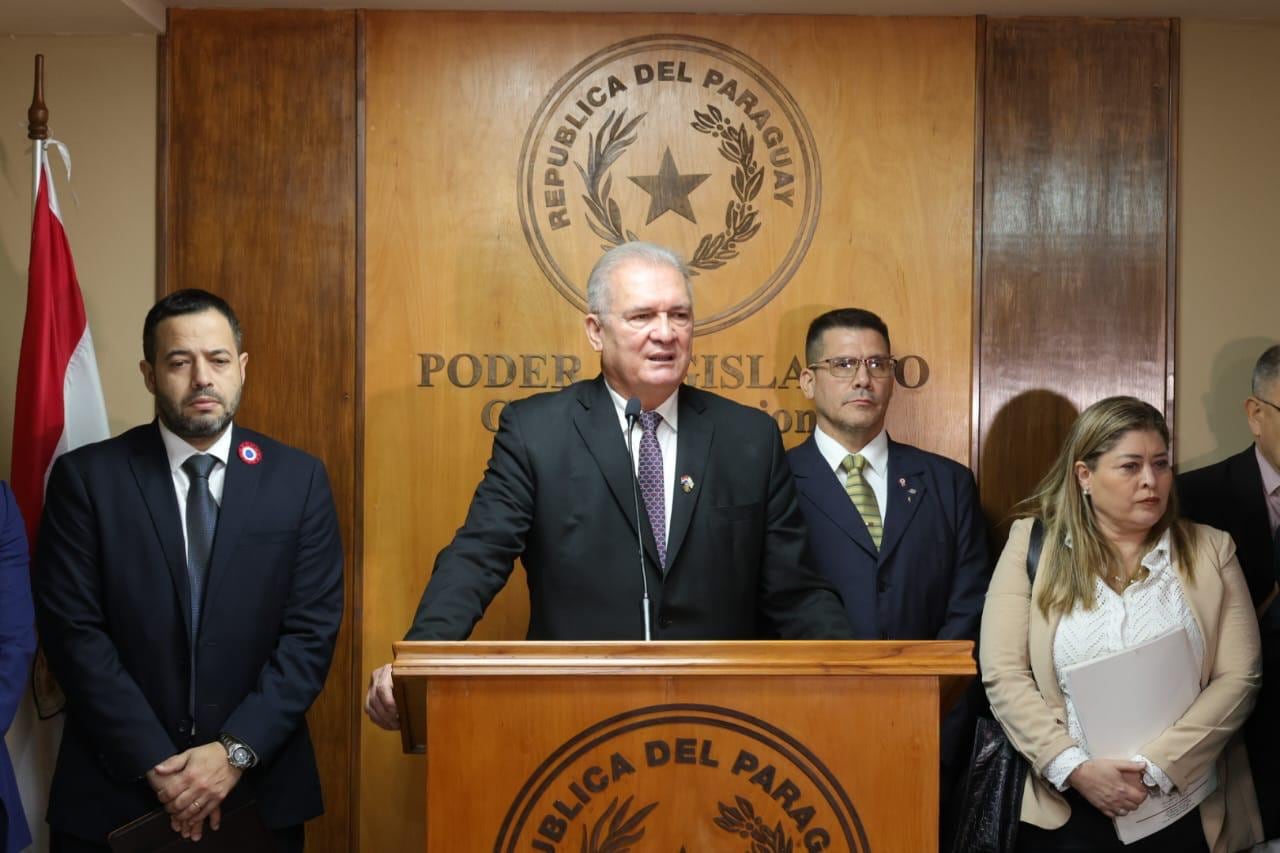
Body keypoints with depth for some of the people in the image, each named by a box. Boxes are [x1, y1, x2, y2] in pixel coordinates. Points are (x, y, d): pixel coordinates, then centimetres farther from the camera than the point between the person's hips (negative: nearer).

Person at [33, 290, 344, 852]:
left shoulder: (298, 479, 0)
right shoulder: (87, 477, -3)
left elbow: (312, 630, -4)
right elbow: (73, 631, -7)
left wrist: (236, 751, -13)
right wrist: (155, 762, -13)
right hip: (115, 789, -1)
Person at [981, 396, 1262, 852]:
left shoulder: (1211, 550, 4)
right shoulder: (1032, 544, 1)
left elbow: (1239, 678, -3)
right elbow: (1003, 674, -5)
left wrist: (1154, 767, -13)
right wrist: (1074, 768, -15)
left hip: (1186, 808, 1)